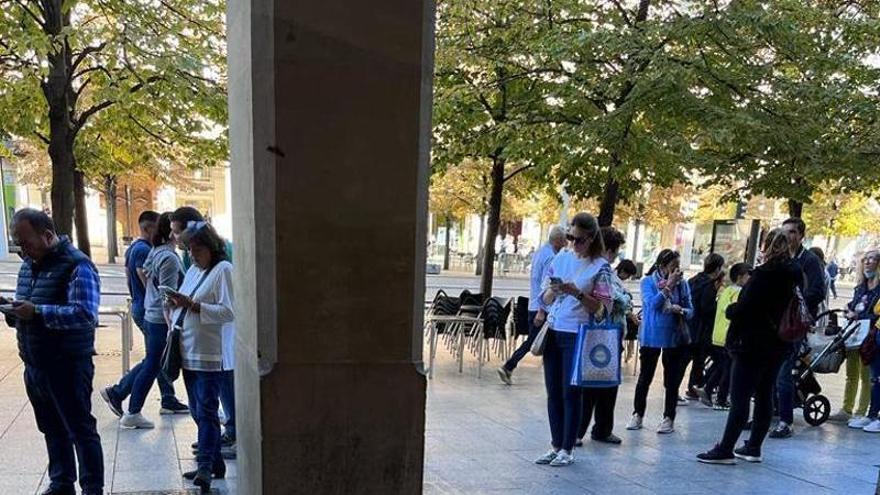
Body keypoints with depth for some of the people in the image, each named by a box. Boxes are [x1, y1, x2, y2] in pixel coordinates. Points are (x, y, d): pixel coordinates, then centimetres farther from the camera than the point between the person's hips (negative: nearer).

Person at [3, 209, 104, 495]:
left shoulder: (76, 265, -14)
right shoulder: (29, 265, 12)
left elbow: (85, 314, -25)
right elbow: (25, 313, 18)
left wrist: (37, 312, -28)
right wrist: (11, 309, -4)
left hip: (68, 366, -8)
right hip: (34, 365, 8)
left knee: (81, 430, 1)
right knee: (52, 430, 18)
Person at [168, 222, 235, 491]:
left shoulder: (223, 269, -9)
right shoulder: (192, 271, 16)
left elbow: (229, 312, -16)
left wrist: (193, 305, -21)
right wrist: (175, 304, 0)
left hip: (209, 354, -8)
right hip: (188, 352, 8)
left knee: (206, 411, -9)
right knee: (198, 411, 12)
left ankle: (206, 466, -7)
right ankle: (215, 462, 22)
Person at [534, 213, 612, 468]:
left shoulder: (600, 267, -4)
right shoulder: (560, 259, 9)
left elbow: (602, 306, -8)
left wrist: (577, 293, -20)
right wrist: (553, 290, -9)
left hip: (577, 334, -5)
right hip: (554, 330, 5)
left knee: (571, 392, 2)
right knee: (553, 391, 9)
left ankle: (567, 449, 15)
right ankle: (556, 445, 21)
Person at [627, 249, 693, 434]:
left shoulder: (682, 284, 1)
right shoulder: (648, 282, -6)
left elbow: (691, 310, 3)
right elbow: (652, 304, -19)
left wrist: (681, 310, -18)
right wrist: (668, 286, -21)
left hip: (675, 337, 2)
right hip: (651, 336, -2)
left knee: (672, 379, 8)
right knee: (645, 377, 8)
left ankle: (669, 418, 20)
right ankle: (638, 415, 21)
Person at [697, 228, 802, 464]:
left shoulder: (763, 274, -18)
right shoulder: (795, 275, 6)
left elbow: (743, 308, -19)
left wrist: (730, 309, 2)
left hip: (753, 345, -8)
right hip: (779, 346, 8)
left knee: (740, 399, -4)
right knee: (764, 397, 14)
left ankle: (725, 450, 1)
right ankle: (753, 448, 23)